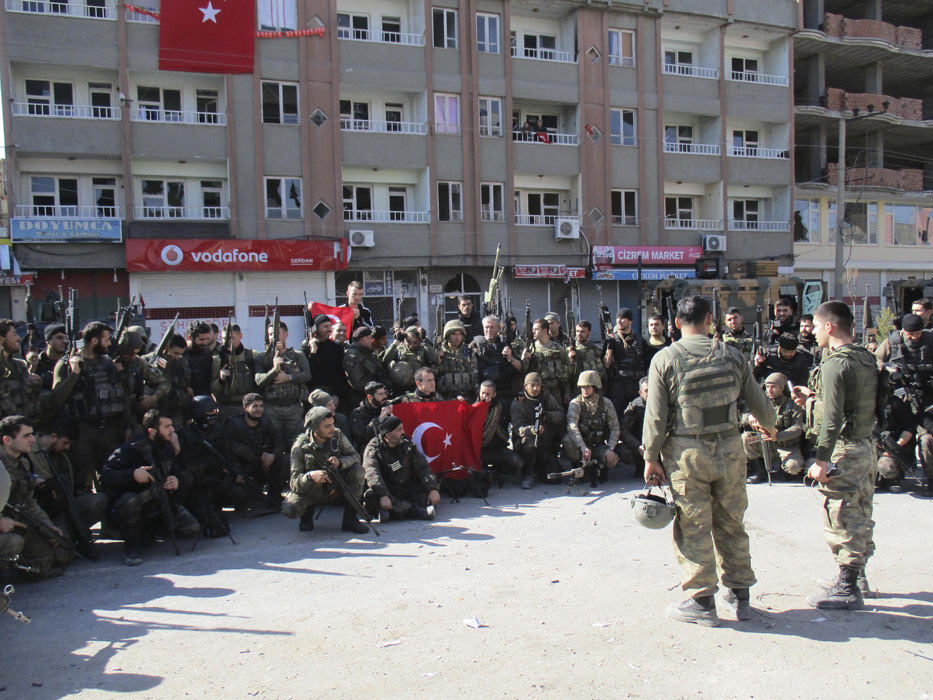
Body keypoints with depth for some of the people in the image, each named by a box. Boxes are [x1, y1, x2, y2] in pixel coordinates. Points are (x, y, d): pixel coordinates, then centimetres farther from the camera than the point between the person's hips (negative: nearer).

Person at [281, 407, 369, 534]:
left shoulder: (337, 435, -11)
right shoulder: (300, 446, -19)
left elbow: (355, 457, -10)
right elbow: (294, 482, -21)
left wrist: (340, 462, -32)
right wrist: (310, 476, -44)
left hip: (335, 489, 3)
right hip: (310, 491, -3)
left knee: (357, 470, -23)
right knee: (289, 509, -31)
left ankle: (349, 519, -15)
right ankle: (308, 510, 7)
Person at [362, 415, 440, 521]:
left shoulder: (406, 444, 6)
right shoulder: (373, 448, -7)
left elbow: (422, 468, 2)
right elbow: (372, 474, -22)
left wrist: (433, 489, -15)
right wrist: (383, 496, -38)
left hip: (405, 491, 3)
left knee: (434, 498, -17)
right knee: (370, 496, -35)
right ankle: (415, 510, -38)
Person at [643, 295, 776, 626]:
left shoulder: (665, 359, -7)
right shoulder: (732, 355, 4)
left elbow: (656, 416, -8)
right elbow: (758, 400, 14)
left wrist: (651, 457, 0)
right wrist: (769, 425, 34)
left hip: (687, 453, -3)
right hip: (729, 450, 4)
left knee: (693, 527, 5)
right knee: (731, 524, 16)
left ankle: (702, 601, 10)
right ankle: (740, 594, 27)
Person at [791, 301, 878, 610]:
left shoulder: (835, 364, -18)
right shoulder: (866, 359, 10)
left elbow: (833, 417, -23)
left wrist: (822, 459, -21)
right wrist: (813, 398, 18)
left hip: (844, 450, -9)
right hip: (866, 446, 9)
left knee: (841, 520, -1)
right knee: (859, 515, 18)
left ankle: (847, 588, 7)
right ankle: (858, 576, 32)